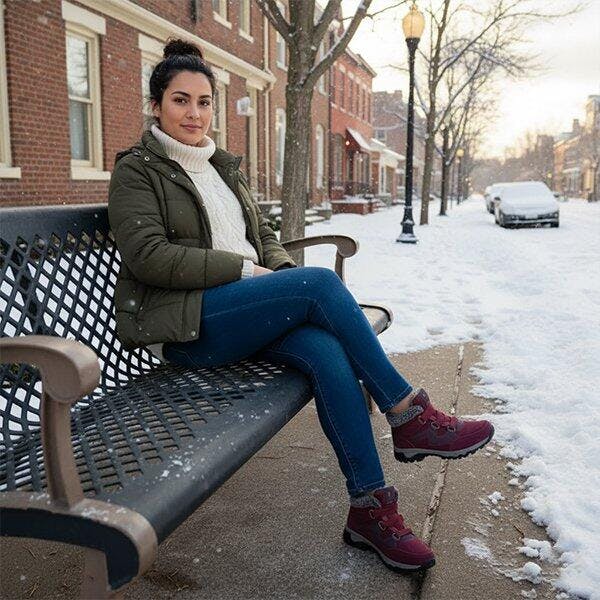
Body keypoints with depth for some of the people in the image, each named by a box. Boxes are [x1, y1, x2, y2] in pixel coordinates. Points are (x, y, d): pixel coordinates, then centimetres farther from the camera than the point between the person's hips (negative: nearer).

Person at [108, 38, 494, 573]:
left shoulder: (224, 168, 23)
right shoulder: (138, 170, 3)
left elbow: (263, 233, 25)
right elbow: (147, 254, -11)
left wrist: (281, 269, 1)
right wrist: (243, 269, -15)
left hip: (246, 309, 6)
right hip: (190, 322, -6)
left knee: (329, 353, -26)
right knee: (322, 283, -27)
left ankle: (370, 507, -19)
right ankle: (408, 415, -15)